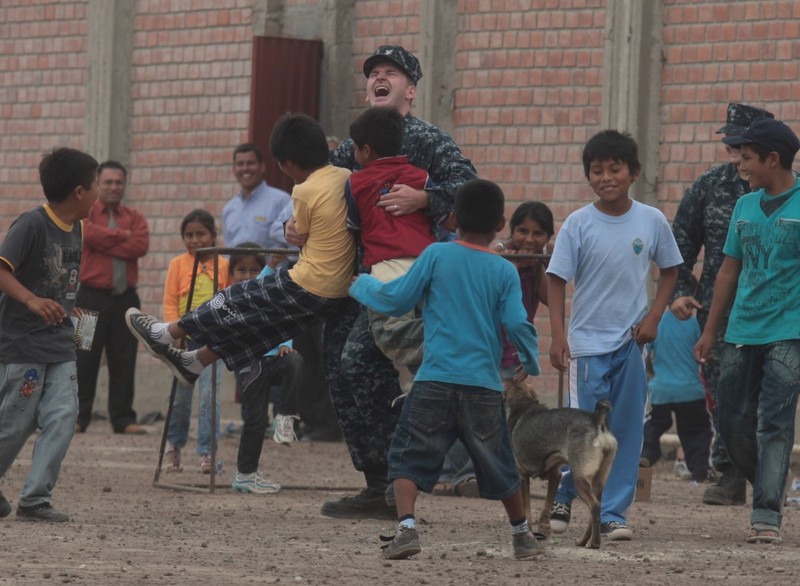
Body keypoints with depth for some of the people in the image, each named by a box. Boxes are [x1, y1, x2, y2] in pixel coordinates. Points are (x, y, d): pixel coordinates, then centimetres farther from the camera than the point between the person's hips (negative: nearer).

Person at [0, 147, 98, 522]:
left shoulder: (76, 229, 9)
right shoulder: (32, 224, -15)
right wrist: (31, 300, -36)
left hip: (60, 347, 7)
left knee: (62, 419, -6)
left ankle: (35, 499, -4)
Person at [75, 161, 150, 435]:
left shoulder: (134, 217, 12)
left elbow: (141, 245, -7)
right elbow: (88, 233, -19)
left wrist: (104, 242, -10)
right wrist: (122, 236, -8)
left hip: (125, 298, 3)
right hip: (92, 296, -3)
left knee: (124, 362, 4)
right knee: (85, 359, -2)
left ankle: (123, 419, 8)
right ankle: (78, 418, 4)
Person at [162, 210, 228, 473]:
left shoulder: (223, 266, 3)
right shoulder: (178, 264, 2)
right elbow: (170, 302, 0)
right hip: (185, 339, 1)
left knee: (209, 396, -11)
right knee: (180, 397, 9)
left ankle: (207, 452, -8)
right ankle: (174, 447, 27)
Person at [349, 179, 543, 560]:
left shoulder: (436, 256, 0)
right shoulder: (504, 272, 3)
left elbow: (396, 300, 2)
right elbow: (517, 325, -1)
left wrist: (362, 285, 21)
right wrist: (531, 365, 16)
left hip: (435, 382, -2)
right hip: (484, 386, 2)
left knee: (409, 458, 0)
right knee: (499, 467, 16)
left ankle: (406, 527, -19)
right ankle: (522, 536, 28)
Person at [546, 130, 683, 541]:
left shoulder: (652, 221, 0)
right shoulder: (578, 224, -6)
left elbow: (669, 270, 13)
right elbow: (556, 280, -4)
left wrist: (653, 317, 1)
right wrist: (557, 336, -11)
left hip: (632, 340, 2)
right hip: (588, 340, -2)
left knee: (627, 430, 1)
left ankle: (613, 512, 7)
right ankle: (564, 498, 18)